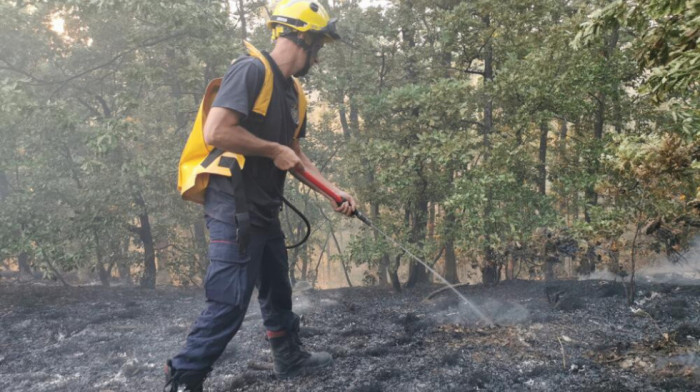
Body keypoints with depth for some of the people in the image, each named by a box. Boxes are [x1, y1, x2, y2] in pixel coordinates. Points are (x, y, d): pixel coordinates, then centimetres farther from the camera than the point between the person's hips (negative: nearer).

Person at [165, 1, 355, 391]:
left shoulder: (294, 94, 14)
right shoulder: (252, 70, -15)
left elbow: (295, 155, 21)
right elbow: (216, 132, -24)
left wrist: (335, 191, 13)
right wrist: (274, 150, -15)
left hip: (264, 210, 10)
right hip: (234, 208, -10)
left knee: (278, 290, 21)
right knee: (230, 302, -6)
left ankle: (290, 357, 40)